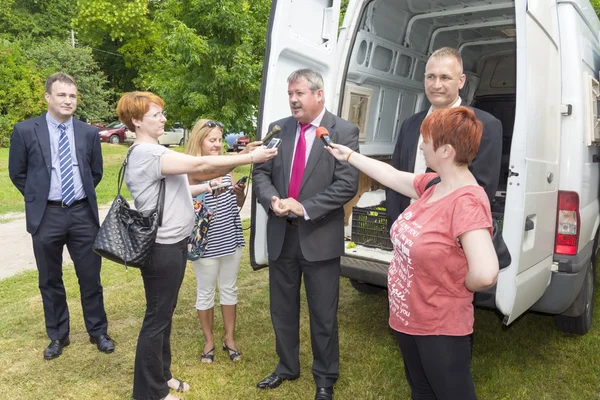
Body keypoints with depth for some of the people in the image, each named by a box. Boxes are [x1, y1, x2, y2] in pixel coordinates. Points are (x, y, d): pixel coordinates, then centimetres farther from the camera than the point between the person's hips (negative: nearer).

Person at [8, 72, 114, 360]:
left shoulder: (88, 133, 1)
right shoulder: (25, 130, -4)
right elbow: (17, 173, 6)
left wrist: (82, 195, 9)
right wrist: (38, 199, 4)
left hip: (83, 214, 1)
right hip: (47, 216, -1)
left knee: (90, 278, 9)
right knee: (50, 280, 12)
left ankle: (98, 332, 26)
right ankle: (57, 336, 29)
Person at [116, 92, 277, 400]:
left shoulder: (153, 151, 12)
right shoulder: (145, 153, -20)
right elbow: (199, 165, -26)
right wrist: (250, 157, -23)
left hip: (173, 244, 10)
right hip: (161, 248, -10)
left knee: (165, 313, 19)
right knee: (157, 318, 3)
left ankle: (161, 375, 35)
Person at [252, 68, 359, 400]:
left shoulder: (344, 132, -7)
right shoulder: (278, 129, 6)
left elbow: (347, 184, -15)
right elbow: (260, 173, 5)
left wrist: (304, 208, -21)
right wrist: (273, 200, -15)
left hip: (319, 236, -4)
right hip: (281, 235, 5)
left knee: (323, 314, 10)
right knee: (282, 309, 18)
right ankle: (287, 366, 41)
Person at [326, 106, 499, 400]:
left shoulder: (467, 202, -27)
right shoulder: (431, 186, 0)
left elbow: (485, 274, -36)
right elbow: (391, 176, 15)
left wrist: (458, 287, -16)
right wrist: (349, 155, 21)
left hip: (441, 329, -8)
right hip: (408, 319, 9)